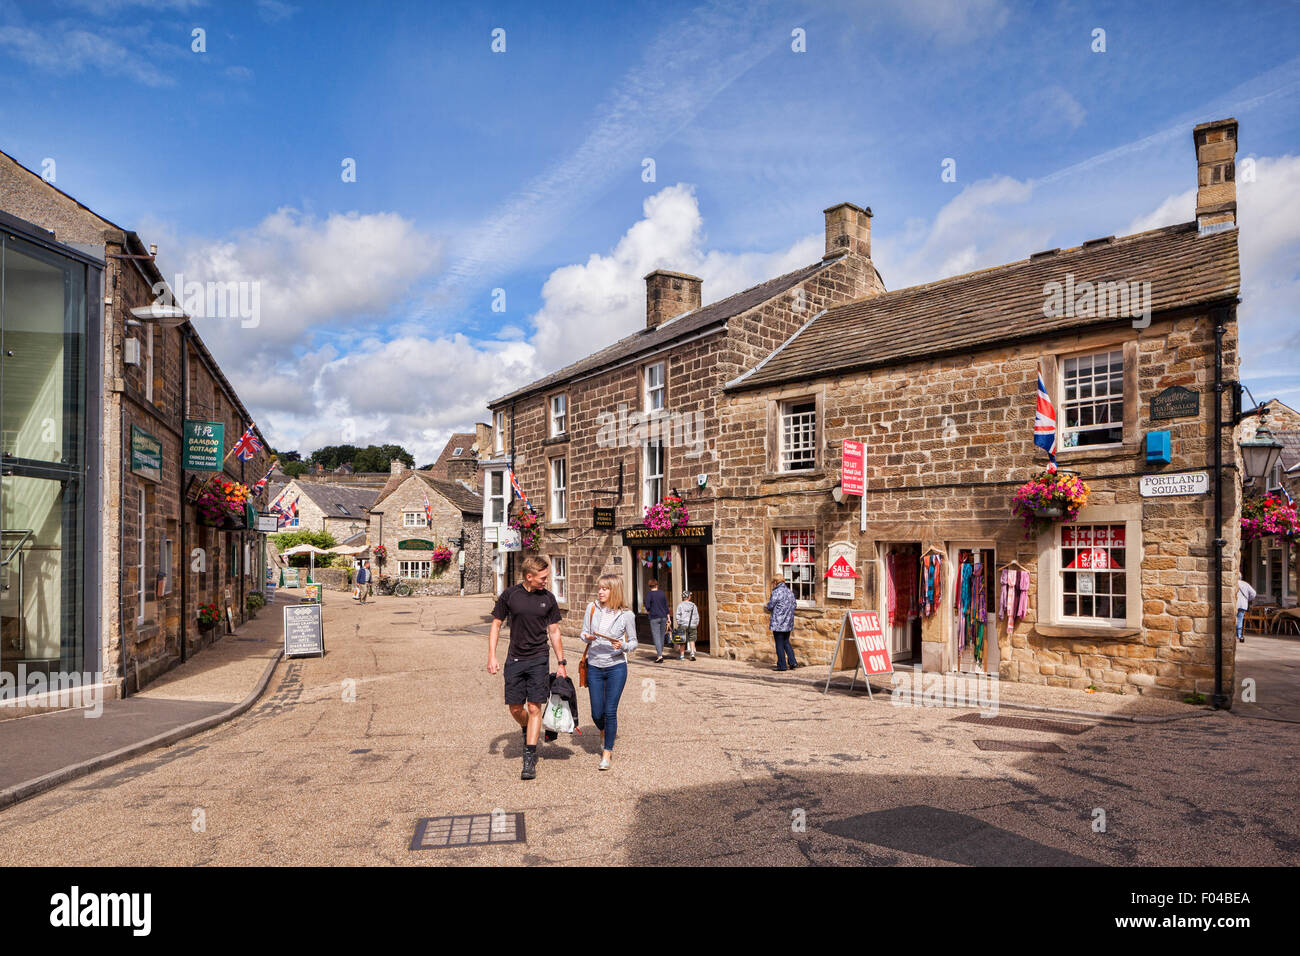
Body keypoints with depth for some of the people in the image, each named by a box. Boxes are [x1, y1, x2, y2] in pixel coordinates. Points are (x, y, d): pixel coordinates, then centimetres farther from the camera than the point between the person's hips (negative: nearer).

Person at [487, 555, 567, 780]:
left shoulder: (548, 598, 1)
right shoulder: (510, 595, -3)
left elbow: (554, 632, 8)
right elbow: (496, 624, 4)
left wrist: (561, 663, 7)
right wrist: (492, 656, -3)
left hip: (539, 660, -1)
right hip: (514, 660, 1)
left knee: (534, 708, -4)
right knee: (515, 708, 7)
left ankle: (530, 758, 3)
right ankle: (527, 731, 40)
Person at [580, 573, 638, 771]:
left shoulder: (626, 615, -7)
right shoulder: (592, 608, -1)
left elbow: (633, 642, 2)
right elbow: (584, 634, 8)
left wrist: (623, 646, -18)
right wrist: (587, 637, -15)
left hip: (616, 667, -2)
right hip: (594, 667, 3)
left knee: (610, 711, -2)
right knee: (597, 713, 8)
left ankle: (607, 751, 16)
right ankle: (608, 733, 42)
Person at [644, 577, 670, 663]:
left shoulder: (649, 593, -6)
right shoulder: (662, 593, 7)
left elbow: (647, 606, -14)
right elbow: (666, 606, 8)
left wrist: (647, 611, 9)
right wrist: (668, 618, 12)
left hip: (654, 618, -4)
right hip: (663, 617, 5)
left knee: (656, 637, -6)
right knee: (662, 636, 14)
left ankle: (660, 656, -16)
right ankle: (659, 653, 24)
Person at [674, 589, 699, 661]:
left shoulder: (680, 605, -4)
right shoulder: (693, 605, 3)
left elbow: (677, 616, -8)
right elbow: (697, 617, 6)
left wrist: (679, 625, 0)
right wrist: (696, 626, 14)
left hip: (683, 625, -1)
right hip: (692, 626, 2)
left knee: (683, 641, 9)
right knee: (692, 640, 12)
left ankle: (682, 656, 11)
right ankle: (692, 654, -2)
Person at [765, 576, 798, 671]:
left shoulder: (776, 592, -15)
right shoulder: (790, 592, 10)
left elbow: (770, 606, -13)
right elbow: (793, 606, 14)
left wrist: (767, 608, 8)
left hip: (778, 623, -7)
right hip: (789, 623, 7)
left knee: (779, 644, 1)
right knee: (786, 643, 18)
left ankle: (782, 666, 5)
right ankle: (792, 662, 10)